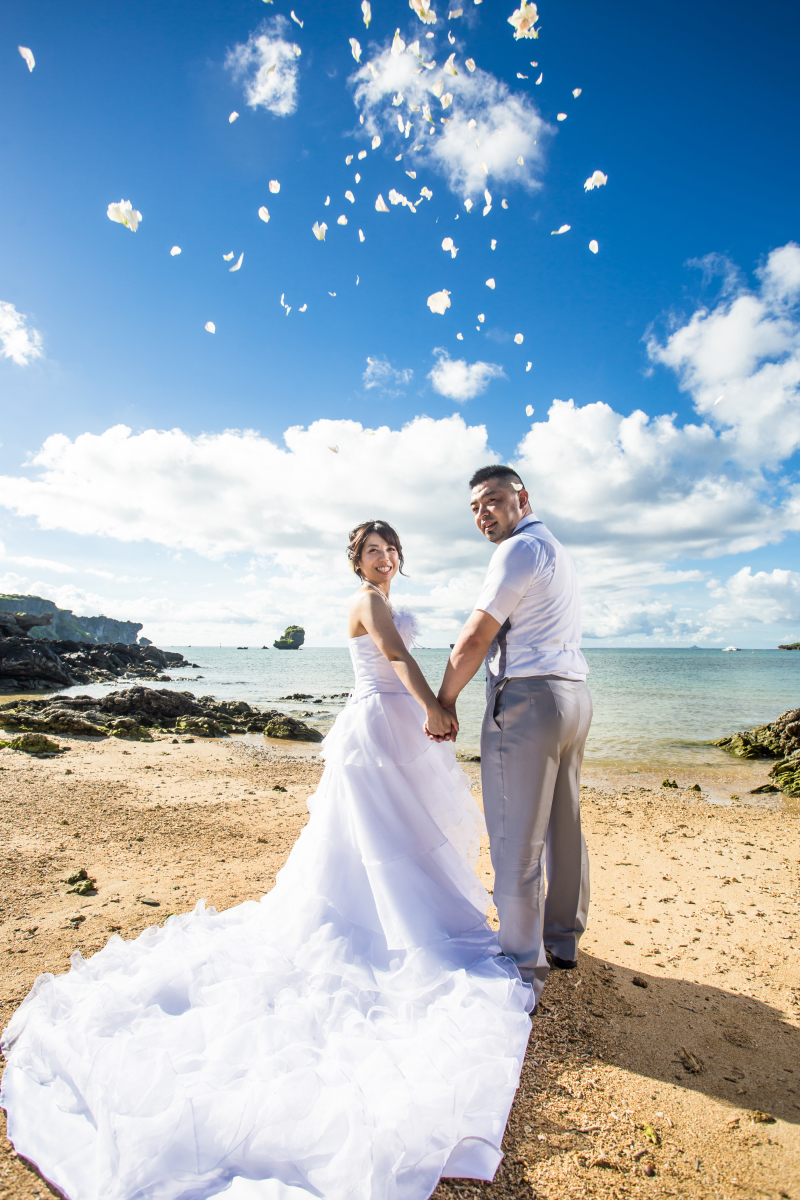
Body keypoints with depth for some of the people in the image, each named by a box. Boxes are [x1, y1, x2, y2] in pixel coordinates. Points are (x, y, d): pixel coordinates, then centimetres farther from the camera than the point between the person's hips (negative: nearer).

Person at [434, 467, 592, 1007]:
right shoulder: (559, 552, 20)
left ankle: (525, 969, 11)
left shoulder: (520, 548, -10)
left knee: (518, 840, -1)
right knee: (564, 827, 18)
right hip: (574, 694, 10)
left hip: (527, 699, -10)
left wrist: (444, 702, -3)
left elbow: (474, 640, -14)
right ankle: (563, 938, 34)